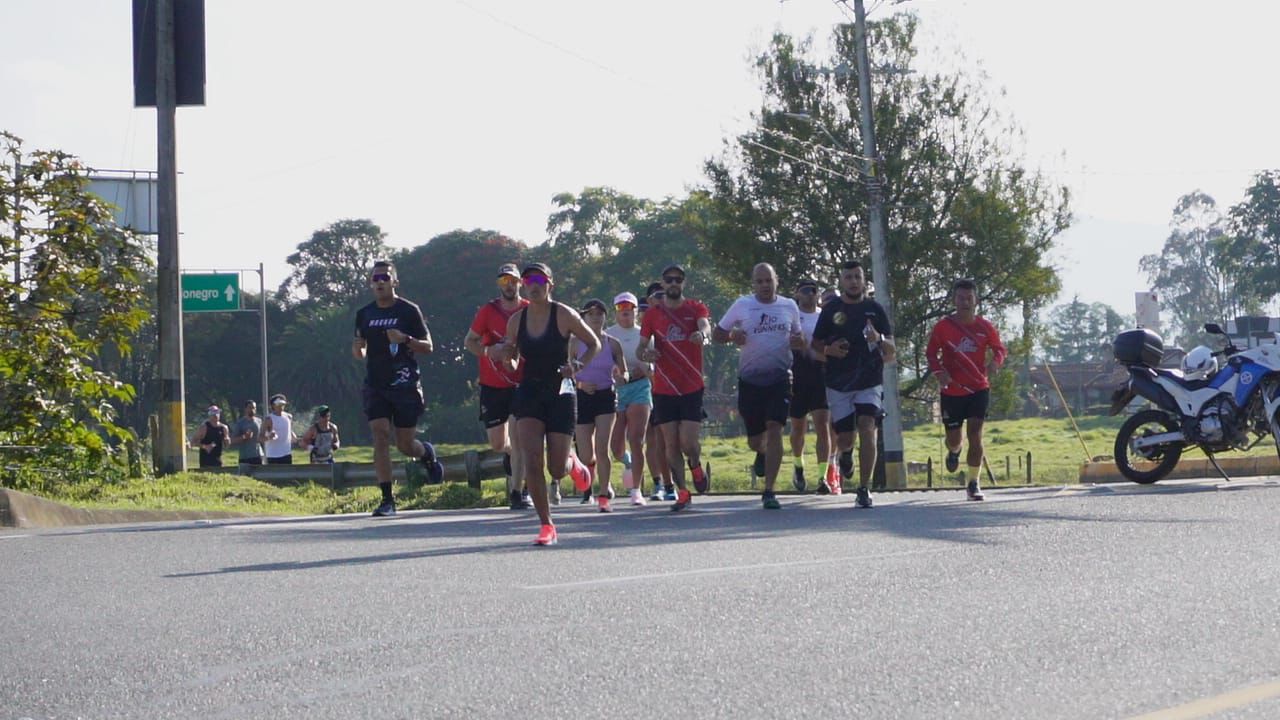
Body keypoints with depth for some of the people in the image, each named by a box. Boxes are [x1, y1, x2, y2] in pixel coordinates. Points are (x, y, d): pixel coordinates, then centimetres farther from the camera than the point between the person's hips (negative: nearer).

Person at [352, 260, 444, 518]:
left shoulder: (409, 311, -2)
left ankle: (428, 454, 39)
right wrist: (358, 349, -6)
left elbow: (428, 347, -1)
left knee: (405, 444, 2)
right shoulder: (364, 314, 10)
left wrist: (405, 339, -19)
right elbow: (360, 353, 19)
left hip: (405, 386, -3)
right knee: (380, 436, -12)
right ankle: (387, 500, -10)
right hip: (375, 387, 3)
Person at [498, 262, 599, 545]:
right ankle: (546, 526, -6)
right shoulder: (516, 320, 2)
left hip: (560, 394, -2)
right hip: (529, 393, 2)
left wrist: (577, 365, -15)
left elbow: (595, 344, 3)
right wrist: (506, 353, -8)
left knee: (557, 471, 0)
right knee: (532, 461, -15)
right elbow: (511, 355, 16)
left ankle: (572, 463, 40)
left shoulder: (564, 315, -7)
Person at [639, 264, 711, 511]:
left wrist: (703, 335, -44)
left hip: (692, 388, -2)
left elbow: (705, 326, -19)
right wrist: (645, 353, -19)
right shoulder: (653, 314, 8)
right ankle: (682, 492, 16)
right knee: (671, 445, 3)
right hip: (663, 389, 2)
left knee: (688, 443, -9)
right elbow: (641, 347, 6)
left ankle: (697, 466, 24)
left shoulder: (695, 308, 2)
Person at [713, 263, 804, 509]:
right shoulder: (742, 305, 3)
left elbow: (798, 337, 19)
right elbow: (717, 334, 8)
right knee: (754, 440, 5)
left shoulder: (789, 306, 8)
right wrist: (732, 336, -14)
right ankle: (764, 453, 45)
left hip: (779, 378, 0)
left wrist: (798, 341, -5)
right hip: (750, 379, 0)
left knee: (774, 429, -16)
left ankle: (769, 491, -13)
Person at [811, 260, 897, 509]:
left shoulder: (875, 309, 4)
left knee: (867, 429, -16)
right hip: (838, 383, 1)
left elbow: (891, 352, 5)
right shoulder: (831, 309, 4)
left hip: (869, 381, -1)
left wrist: (878, 340, -17)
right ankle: (846, 452, 42)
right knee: (845, 437, 2)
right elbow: (815, 344, 10)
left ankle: (864, 489, -13)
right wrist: (829, 350, -12)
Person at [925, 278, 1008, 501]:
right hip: (951, 390, 0)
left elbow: (1000, 349, 9)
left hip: (979, 389, 0)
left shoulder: (985, 326, -2)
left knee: (975, 434, -11)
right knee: (953, 437, 8)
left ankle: (973, 484, -3)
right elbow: (931, 353, 4)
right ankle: (954, 451, 47)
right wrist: (938, 371, -16)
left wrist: (995, 361, -15)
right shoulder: (943, 326, -5)